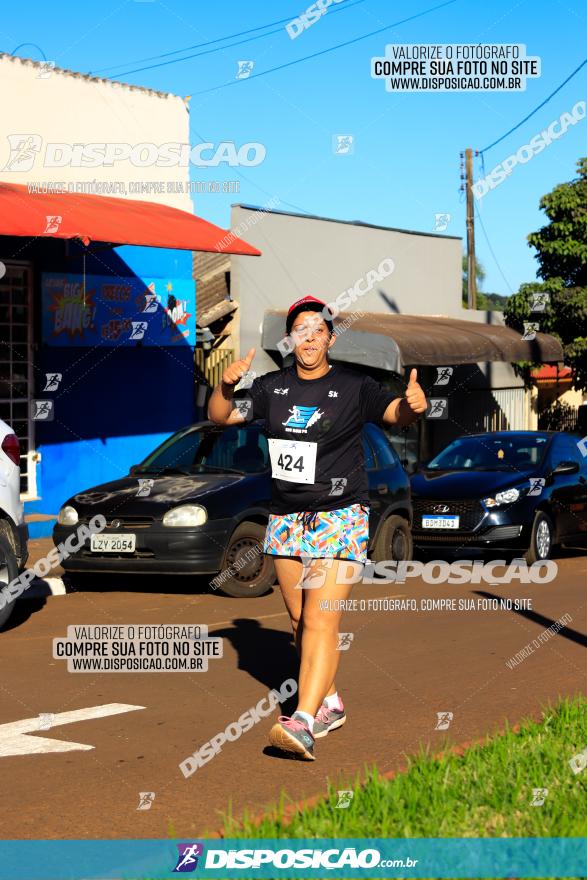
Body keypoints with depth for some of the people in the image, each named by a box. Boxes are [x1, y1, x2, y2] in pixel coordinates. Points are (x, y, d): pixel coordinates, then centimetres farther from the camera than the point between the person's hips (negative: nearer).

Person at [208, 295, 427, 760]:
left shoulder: (354, 386, -4)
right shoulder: (273, 386, 7)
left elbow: (394, 411, -13)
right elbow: (220, 416, 8)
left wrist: (414, 404, -36)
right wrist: (226, 386, -13)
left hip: (340, 517, -5)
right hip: (286, 518, 5)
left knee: (320, 622, -15)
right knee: (300, 621, 11)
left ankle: (303, 723, -22)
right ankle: (331, 703, 28)